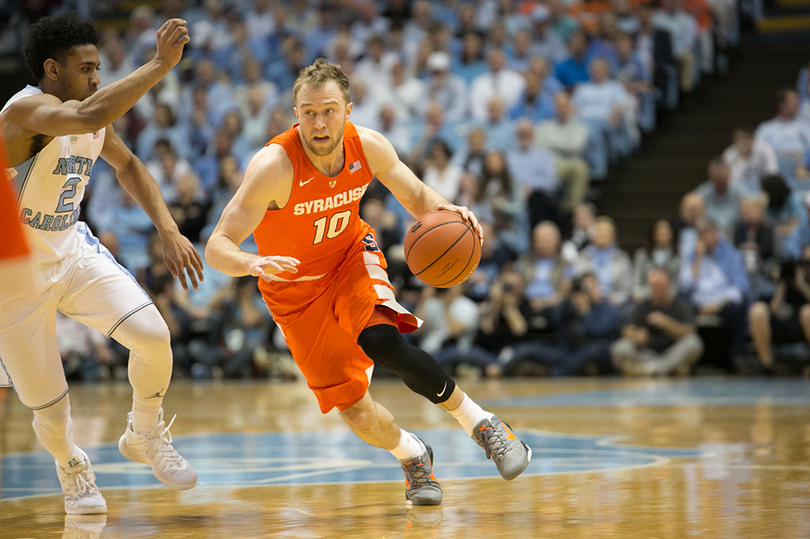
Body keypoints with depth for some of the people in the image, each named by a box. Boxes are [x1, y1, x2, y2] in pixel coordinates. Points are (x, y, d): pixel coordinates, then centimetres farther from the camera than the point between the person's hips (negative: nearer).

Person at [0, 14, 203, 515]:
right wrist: (161, 64, -47)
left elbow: (128, 165, 18)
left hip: (74, 251, 6)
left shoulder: (95, 119, -2)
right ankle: (72, 469, 36)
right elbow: (89, 117, -48)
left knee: (153, 335, -17)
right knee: (51, 410, 0)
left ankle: (145, 435, 12)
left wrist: (170, 232, 8)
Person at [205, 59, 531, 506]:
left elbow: (416, 196, -1)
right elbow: (216, 248, -34)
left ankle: (481, 424, -14)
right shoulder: (273, 167, -31)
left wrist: (447, 211, -25)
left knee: (382, 342, -30)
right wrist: (252, 263, -57)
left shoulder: (368, 146, -19)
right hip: (297, 288, -1)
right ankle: (412, 456, 29)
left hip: (352, 256, 1)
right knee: (354, 408, -3)